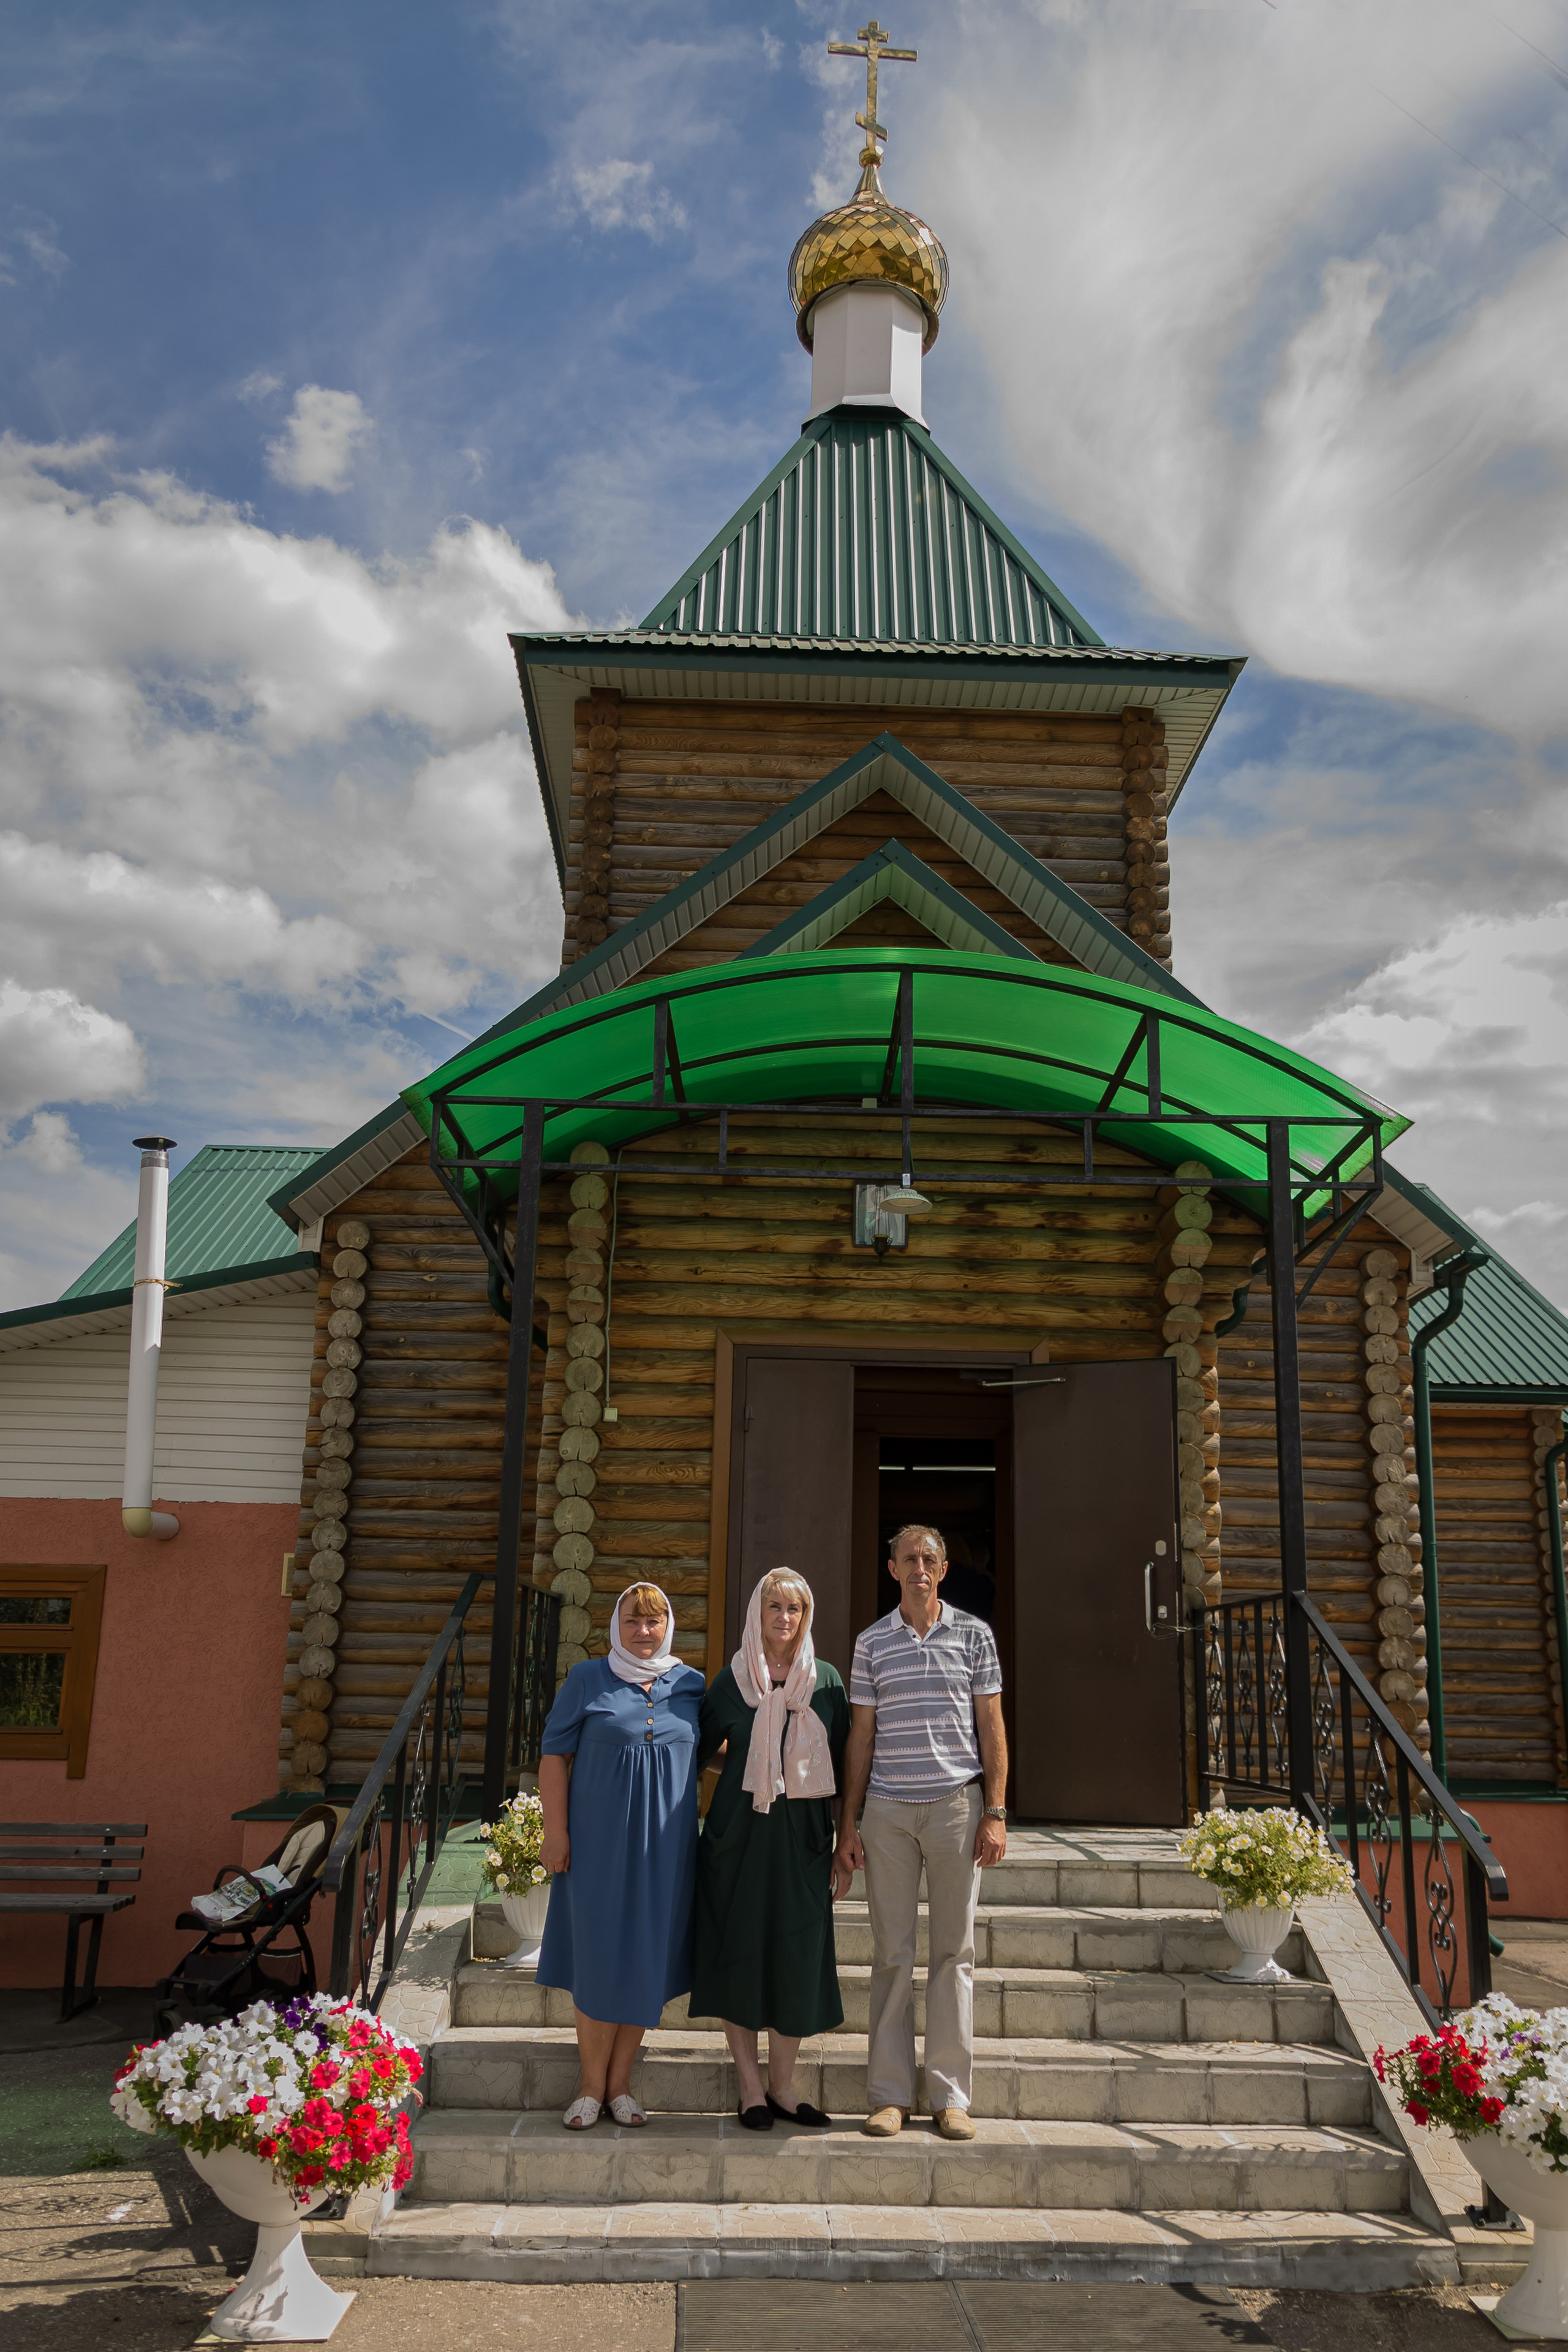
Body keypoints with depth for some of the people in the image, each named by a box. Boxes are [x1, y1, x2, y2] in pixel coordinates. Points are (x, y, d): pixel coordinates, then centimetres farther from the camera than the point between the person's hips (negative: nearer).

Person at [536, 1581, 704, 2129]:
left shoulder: (692, 1685, 7)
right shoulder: (587, 1681, 0)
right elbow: (554, 1755, -1)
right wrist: (555, 1830, -8)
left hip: (664, 1846, 2)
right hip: (599, 1841, -2)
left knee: (647, 1959, 6)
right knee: (599, 1959, 0)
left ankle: (619, 2083, 19)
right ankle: (592, 2086, 14)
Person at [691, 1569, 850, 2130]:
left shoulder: (826, 1680, 4)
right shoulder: (731, 1681, 2)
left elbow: (840, 1764, 6)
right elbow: (702, 1749, 13)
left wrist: (844, 1839, 3)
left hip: (803, 1833, 1)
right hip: (739, 1832, -1)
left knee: (799, 1957, 2)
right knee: (740, 1953, 2)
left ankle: (782, 2084, 17)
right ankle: (750, 2085, 15)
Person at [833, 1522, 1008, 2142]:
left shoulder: (974, 1635, 5)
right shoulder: (871, 1642, 7)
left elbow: (991, 1726, 6)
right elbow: (861, 1736, 9)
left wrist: (996, 1812, -2)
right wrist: (848, 1825, 5)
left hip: (956, 1805, 0)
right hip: (888, 1810, 1)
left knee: (954, 1952, 3)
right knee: (892, 1953, 3)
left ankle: (950, 2096, 11)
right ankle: (890, 2095, 11)